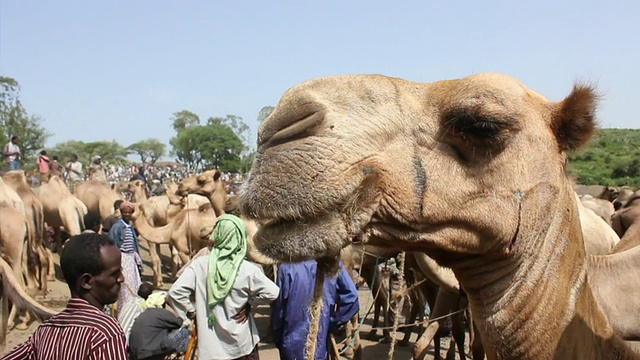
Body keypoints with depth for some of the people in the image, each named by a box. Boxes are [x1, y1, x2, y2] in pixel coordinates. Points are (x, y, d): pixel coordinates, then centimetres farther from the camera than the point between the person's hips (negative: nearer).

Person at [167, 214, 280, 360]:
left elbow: (175, 292, -15)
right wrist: (250, 302, 0)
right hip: (242, 341, -1)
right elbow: (272, 292, -14)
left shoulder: (200, 264, -12)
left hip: (211, 344, 1)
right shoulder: (248, 270, -14)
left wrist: (190, 312, -1)